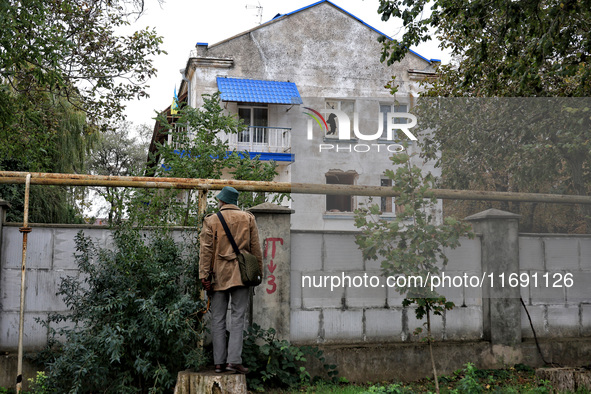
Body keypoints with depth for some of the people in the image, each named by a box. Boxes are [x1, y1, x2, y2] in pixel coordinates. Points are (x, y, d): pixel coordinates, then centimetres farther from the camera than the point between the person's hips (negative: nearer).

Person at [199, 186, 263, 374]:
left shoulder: (211, 220, 3)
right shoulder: (248, 218, 6)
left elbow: (205, 250, -3)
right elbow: (255, 248, 6)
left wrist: (204, 276, -3)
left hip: (219, 276, 0)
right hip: (241, 274, 0)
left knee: (218, 320, 6)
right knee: (238, 317, 1)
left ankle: (219, 362, 6)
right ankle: (234, 360, -8)